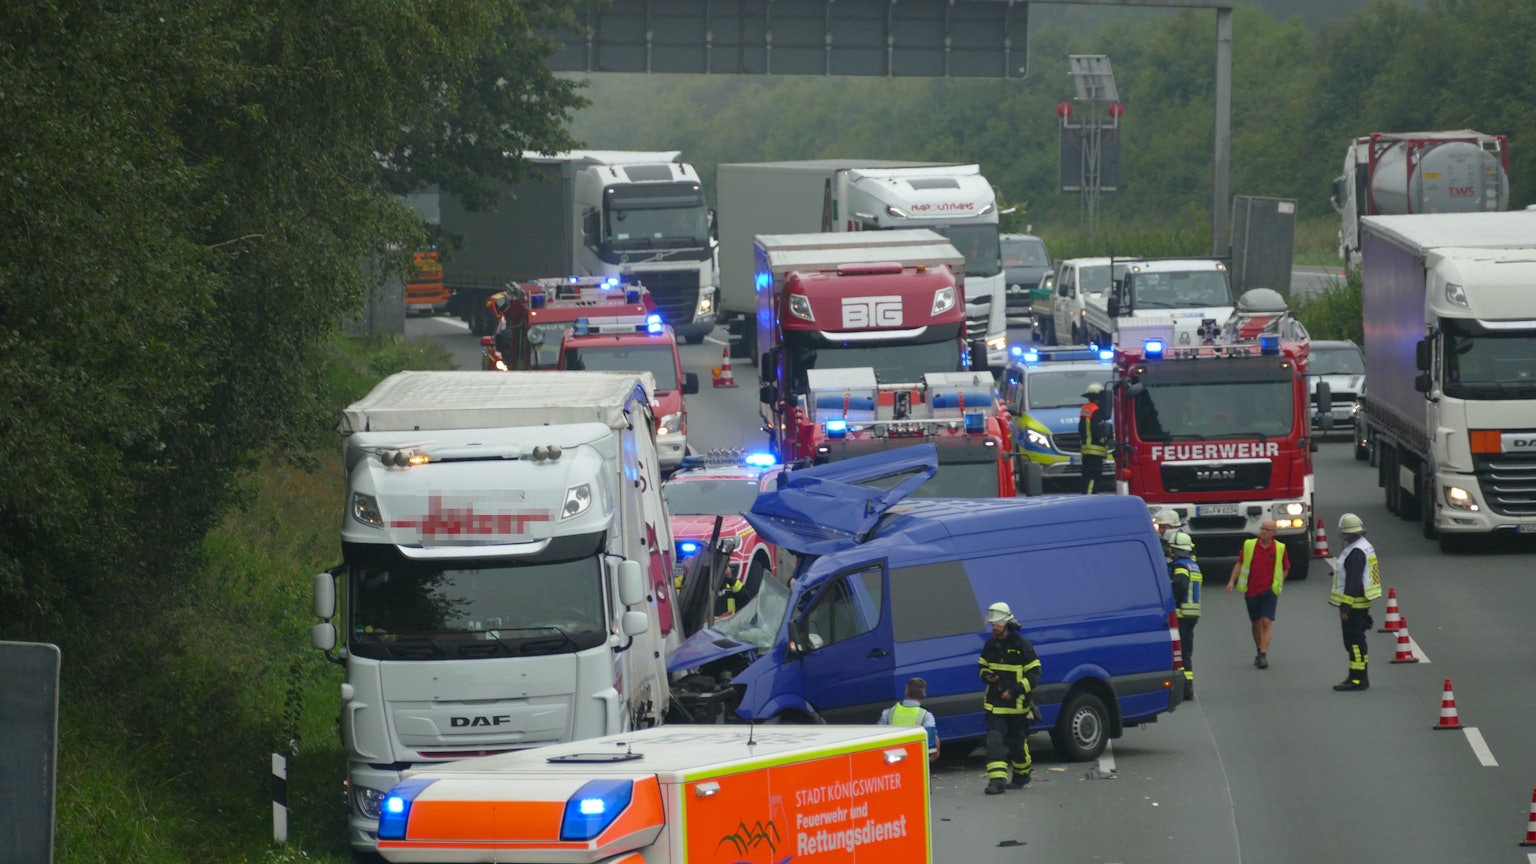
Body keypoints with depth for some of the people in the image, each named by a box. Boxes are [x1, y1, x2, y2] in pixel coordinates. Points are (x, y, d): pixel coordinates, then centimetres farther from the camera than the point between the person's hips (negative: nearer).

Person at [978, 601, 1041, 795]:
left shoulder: (1022, 645, -10)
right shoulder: (990, 645, 6)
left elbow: (1034, 674, -10)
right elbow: (983, 667, 21)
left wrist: (1014, 691, -20)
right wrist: (986, 676, -5)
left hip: (1017, 705, -4)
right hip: (995, 704, 4)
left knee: (1018, 741, 10)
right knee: (994, 740, -12)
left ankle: (1021, 775, 33)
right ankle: (997, 780, -18)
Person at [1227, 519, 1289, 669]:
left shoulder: (1280, 548, 0)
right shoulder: (1249, 545, 3)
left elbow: (1285, 569, 10)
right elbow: (1240, 563, 7)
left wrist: (1277, 585, 1)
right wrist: (1232, 581, -4)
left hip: (1269, 591, -2)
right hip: (1251, 590, 2)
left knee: (1266, 622, -13)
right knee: (1256, 623, 13)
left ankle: (1263, 655, -17)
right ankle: (1259, 652, 28)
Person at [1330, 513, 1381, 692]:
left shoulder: (1356, 553, -19)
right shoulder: (1366, 547, 14)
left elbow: (1353, 583, -24)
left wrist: (1345, 608, -23)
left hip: (1353, 604, -10)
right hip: (1362, 603, 10)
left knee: (1354, 641, -7)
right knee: (1355, 641, 17)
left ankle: (1358, 680, -6)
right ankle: (1359, 677, 23)